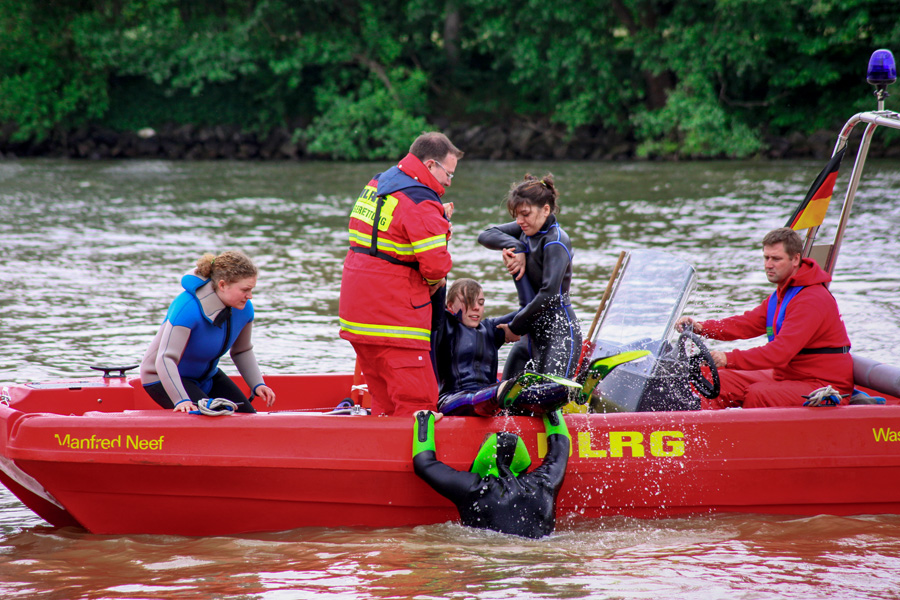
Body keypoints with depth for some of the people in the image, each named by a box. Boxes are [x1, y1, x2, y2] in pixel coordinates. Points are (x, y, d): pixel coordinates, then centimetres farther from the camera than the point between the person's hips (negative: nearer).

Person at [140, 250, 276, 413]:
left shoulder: (244, 309, -12)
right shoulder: (188, 308, -34)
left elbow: (242, 351, 7)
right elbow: (166, 359, -40)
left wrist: (257, 384, -9)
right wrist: (181, 399, -51)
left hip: (207, 376, 7)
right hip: (164, 379, -7)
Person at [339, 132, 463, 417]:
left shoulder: (376, 184, 14)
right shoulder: (421, 203, -15)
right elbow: (436, 265, -21)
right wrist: (435, 280, 1)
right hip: (394, 316, -9)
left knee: (385, 399, 15)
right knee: (417, 401, -9)